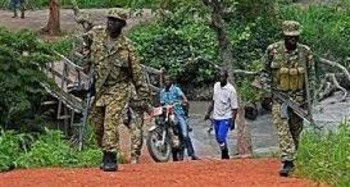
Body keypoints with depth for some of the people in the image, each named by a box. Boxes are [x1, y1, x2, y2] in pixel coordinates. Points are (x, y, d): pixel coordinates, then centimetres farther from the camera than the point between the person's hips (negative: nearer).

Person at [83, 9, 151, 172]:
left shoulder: (126, 45, -8)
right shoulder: (97, 33, 0)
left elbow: (136, 72, -3)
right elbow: (86, 39, 27)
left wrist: (143, 96, -4)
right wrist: (87, 59, 15)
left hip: (117, 90, -4)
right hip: (97, 88, 4)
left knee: (111, 123, -16)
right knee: (98, 125, 8)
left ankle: (110, 158, -16)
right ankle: (106, 154, 23)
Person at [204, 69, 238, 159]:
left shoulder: (231, 90, -15)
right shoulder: (216, 86, 5)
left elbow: (234, 107, -13)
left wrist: (233, 122, -16)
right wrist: (208, 112, 16)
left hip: (225, 118, -7)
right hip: (216, 117, 7)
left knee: (221, 137, -18)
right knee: (218, 138, 12)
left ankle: (225, 156, -5)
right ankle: (225, 155, 27)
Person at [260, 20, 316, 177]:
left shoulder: (305, 52, -1)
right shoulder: (273, 50, -5)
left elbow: (311, 76, 6)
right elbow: (265, 71, 6)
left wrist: (309, 98, 2)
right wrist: (268, 89, -5)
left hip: (298, 98, 2)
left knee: (295, 131, 9)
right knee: (282, 128, -14)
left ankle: (290, 159, 25)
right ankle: (287, 161, -19)